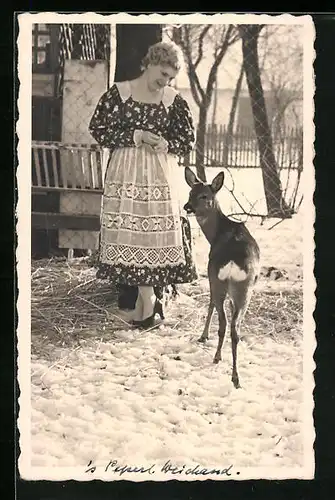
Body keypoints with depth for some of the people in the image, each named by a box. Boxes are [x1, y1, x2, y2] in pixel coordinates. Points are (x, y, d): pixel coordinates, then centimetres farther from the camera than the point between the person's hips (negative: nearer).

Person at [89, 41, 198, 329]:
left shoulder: (174, 100, 4)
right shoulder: (119, 93, -1)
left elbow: (188, 140, 8)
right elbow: (98, 128, -3)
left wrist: (166, 144, -13)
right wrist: (136, 136, -12)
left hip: (161, 175, 1)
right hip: (126, 173, -1)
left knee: (157, 232, -3)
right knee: (131, 233, -5)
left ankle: (145, 299, 7)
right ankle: (149, 300, 4)